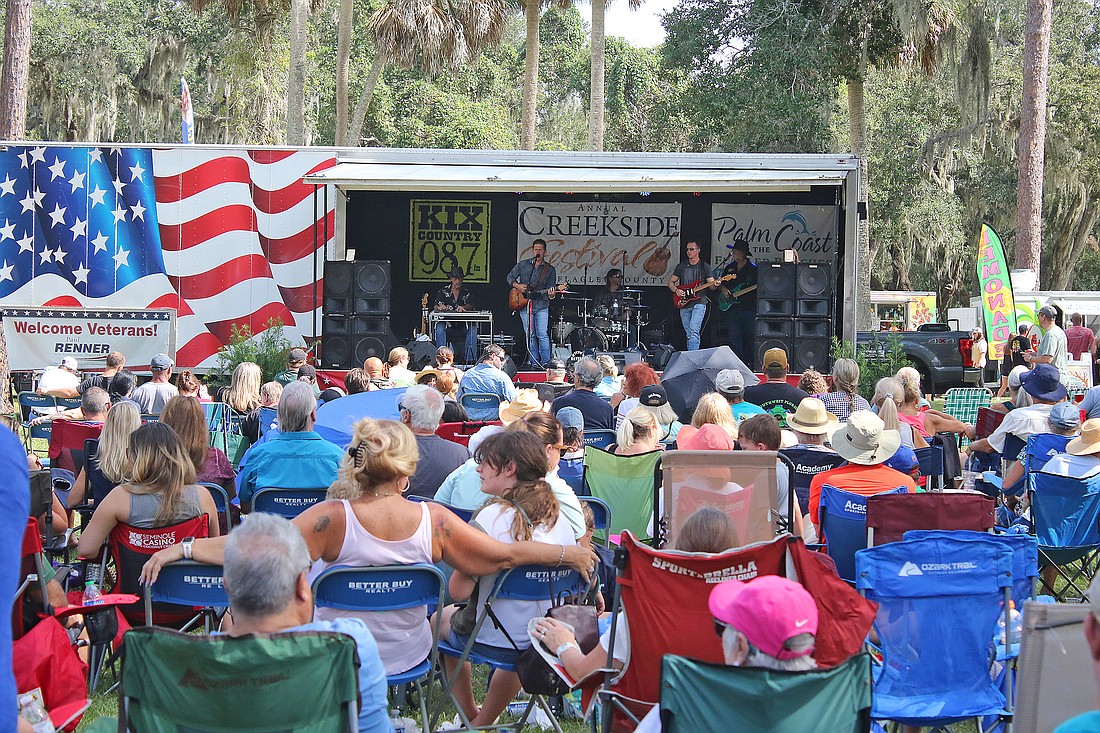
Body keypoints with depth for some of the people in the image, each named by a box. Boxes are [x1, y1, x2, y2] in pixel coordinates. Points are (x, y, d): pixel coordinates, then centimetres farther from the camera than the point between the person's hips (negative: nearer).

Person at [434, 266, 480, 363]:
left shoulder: (466, 292, 11)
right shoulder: (443, 291, 10)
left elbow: (470, 306, -8)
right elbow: (435, 307, -2)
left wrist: (462, 308, -33)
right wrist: (440, 307, -29)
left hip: (463, 322, 0)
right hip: (446, 321, 0)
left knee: (473, 328, -31)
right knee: (439, 328, -33)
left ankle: (470, 358, -29)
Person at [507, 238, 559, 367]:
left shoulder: (550, 269, 7)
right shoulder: (522, 265, 9)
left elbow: (550, 288, 5)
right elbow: (510, 277, 15)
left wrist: (551, 292, -18)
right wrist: (518, 286, -2)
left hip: (541, 305, -2)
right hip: (524, 305, 2)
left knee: (542, 335, -10)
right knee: (530, 335, 4)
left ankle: (546, 363, -8)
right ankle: (534, 363, 8)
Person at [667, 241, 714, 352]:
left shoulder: (704, 266, 3)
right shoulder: (682, 266, 10)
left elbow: (711, 284, 2)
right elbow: (671, 282, 14)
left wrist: (715, 284, -21)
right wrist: (676, 290, -6)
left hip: (699, 302, -4)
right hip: (684, 304, 4)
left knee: (694, 330, -19)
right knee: (689, 333, 8)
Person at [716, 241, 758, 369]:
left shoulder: (753, 269, 1)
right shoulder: (729, 268, 14)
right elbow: (719, 283, 22)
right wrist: (723, 289, 2)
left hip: (749, 309, -4)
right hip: (732, 308, 4)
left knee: (750, 337, 0)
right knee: (734, 337, 2)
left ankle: (749, 362, 7)